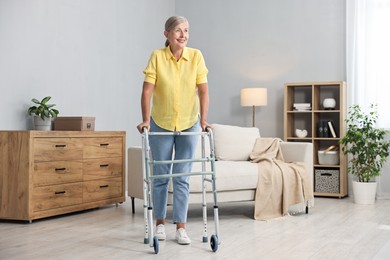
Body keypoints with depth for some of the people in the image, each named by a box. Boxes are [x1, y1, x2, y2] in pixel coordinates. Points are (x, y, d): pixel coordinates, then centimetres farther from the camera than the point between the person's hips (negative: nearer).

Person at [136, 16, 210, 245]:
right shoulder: (157, 56, -11)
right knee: (161, 176, 8)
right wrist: (146, 119, -24)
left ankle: (181, 226, 9)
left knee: (182, 177, 1)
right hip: (161, 124, 0)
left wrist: (203, 120, -18)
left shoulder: (196, 56, -8)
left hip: (189, 125, 1)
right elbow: (147, 90, -15)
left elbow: (203, 90, -10)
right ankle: (160, 222, 22)